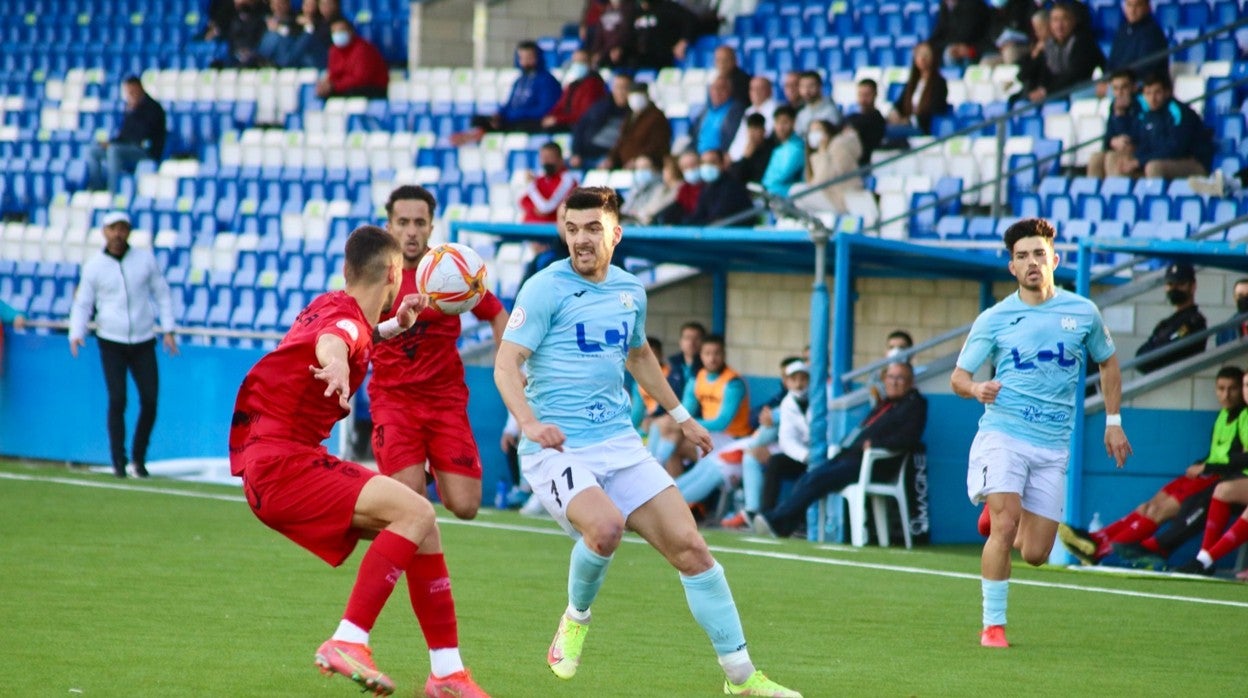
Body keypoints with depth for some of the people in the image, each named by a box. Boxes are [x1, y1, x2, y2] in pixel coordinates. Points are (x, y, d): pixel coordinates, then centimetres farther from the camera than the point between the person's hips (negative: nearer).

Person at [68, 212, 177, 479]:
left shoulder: (145, 259, 4)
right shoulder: (93, 266, 2)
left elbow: (161, 293, 11)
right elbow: (82, 304, 6)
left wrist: (168, 329, 3)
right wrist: (76, 334, -10)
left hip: (143, 342, 1)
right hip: (111, 343, -1)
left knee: (150, 401, -4)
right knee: (117, 400, -10)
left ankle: (139, 458, 13)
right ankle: (118, 461, -1)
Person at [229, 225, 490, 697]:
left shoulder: (332, 307, 15)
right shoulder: (347, 317, -15)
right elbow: (330, 341, -44)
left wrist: (397, 326, 45)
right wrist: (336, 366, -65)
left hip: (271, 467, 10)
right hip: (281, 466, -10)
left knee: (419, 525, 8)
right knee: (415, 513, -23)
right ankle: (348, 642, -27)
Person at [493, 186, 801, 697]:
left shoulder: (630, 291, 11)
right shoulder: (546, 288, -8)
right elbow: (506, 364, -14)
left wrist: (681, 416, 34)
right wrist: (528, 422, -32)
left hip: (619, 444, 6)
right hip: (555, 450, -6)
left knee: (688, 545, -4)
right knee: (606, 526, -33)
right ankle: (576, 618, -1)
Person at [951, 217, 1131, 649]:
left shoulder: (1083, 313, 6)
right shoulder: (993, 319, 1)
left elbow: (1108, 362, 23)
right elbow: (958, 377, 5)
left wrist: (1113, 422, 17)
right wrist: (977, 389, -18)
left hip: (1052, 444, 2)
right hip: (1002, 432, -2)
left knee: (1035, 555, 0)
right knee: (1004, 524, -22)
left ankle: (1011, 520, 35)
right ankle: (992, 625, -11)